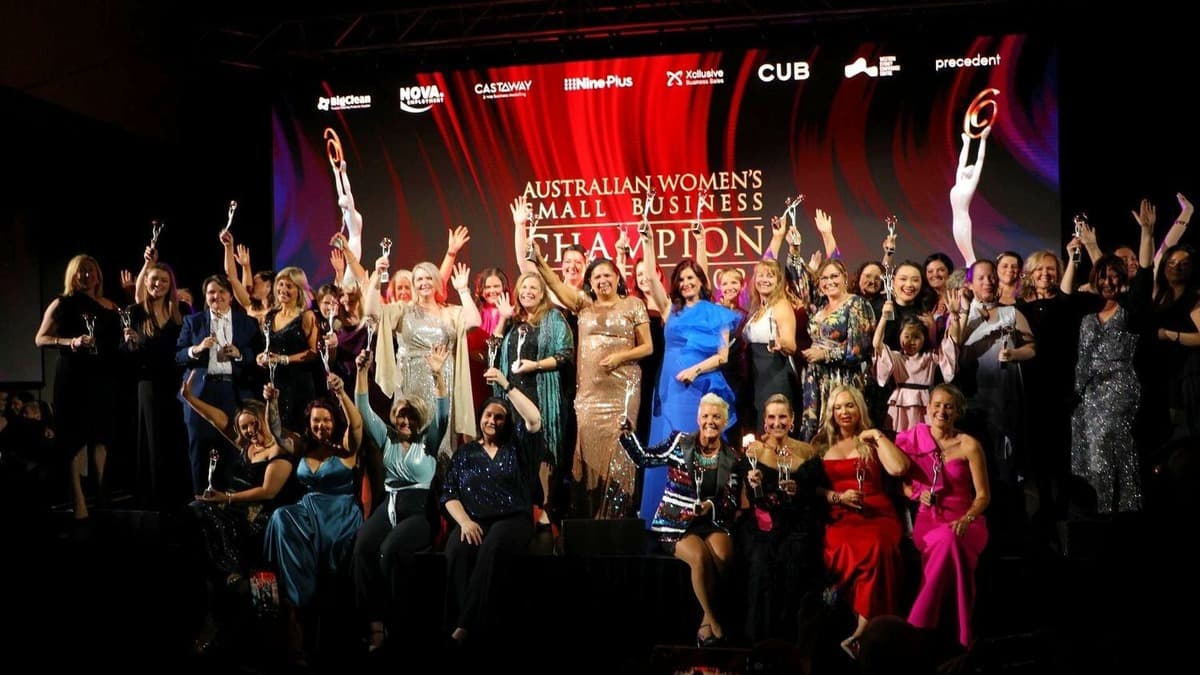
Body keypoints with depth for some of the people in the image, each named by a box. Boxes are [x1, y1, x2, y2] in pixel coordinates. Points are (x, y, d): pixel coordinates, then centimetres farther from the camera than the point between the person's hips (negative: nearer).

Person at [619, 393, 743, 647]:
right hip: (677, 524, -2)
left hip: (713, 523, 2)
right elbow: (644, 459, 3)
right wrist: (628, 435, -11)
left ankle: (706, 622, -12)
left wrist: (711, 507, -16)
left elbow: (732, 503, 4)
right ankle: (714, 621, -12)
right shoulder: (680, 442, 2)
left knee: (723, 556, -30)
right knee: (700, 557, -31)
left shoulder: (731, 459, 7)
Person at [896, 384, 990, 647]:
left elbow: (983, 496, 2)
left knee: (951, 540, -39)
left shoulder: (969, 445, 2)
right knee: (948, 544, -36)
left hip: (964, 523, -1)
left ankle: (917, 628, -38)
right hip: (928, 520, 1)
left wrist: (965, 520, -18)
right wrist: (918, 494, -4)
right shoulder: (912, 440, 8)